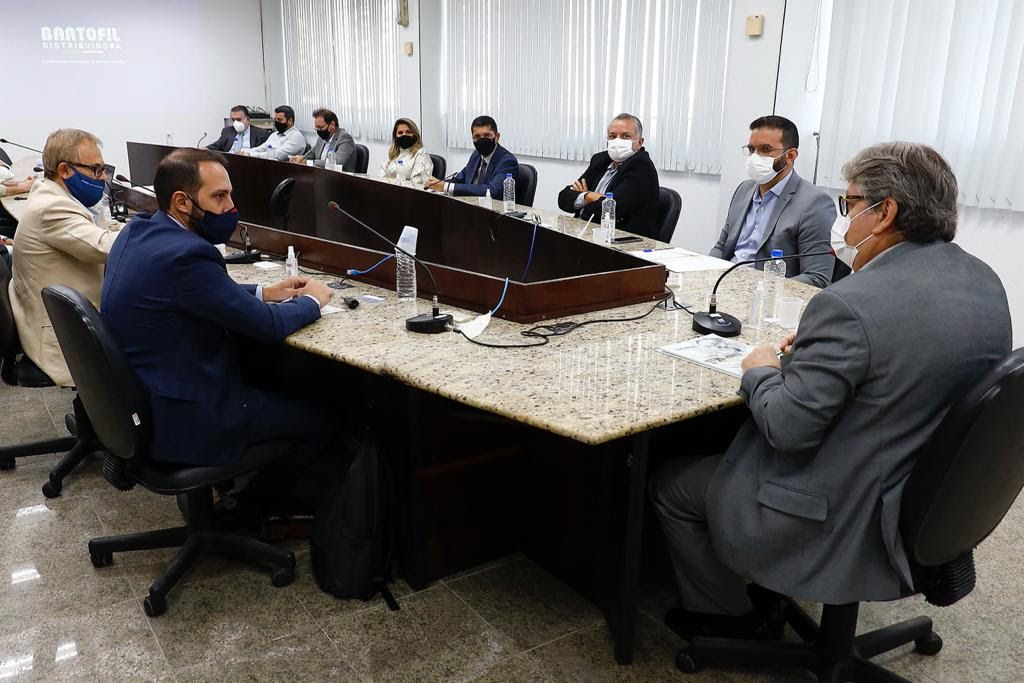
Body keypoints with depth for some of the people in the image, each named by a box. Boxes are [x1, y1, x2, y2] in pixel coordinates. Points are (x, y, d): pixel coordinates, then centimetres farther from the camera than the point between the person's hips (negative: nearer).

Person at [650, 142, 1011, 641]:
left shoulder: (850, 305, -29)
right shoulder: (985, 281, -1)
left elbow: (786, 427, -26)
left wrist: (761, 372, -7)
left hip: (840, 525, -9)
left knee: (669, 484, 10)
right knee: (737, 434, 29)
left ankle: (724, 615, 29)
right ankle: (763, 590, 42)